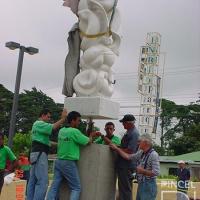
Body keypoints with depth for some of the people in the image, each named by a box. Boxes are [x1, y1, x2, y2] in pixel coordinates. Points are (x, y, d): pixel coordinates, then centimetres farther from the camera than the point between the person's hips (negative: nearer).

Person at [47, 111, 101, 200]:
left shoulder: (61, 131, 9)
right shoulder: (75, 131, -13)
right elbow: (88, 141, -5)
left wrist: (91, 135, 19)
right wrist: (91, 136, 18)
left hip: (58, 161, 7)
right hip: (69, 163, -7)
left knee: (54, 187, 5)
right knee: (76, 188, 3)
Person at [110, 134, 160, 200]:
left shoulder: (153, 155, -16)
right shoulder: (141, 153, 9)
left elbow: (156, 172, -21)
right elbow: (128, 157, 12)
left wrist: (142, 171, -15)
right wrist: (116, 148, 12)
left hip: (148, 185, -8)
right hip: (141, 184, 8)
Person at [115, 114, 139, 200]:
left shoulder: (134, 134, -17)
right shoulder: (129, 132, 14)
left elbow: (130, 151, -23)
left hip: (127, 166, -10)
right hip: (123, 166, 10)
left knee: (125, 189, -4)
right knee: (122, 188, 18)